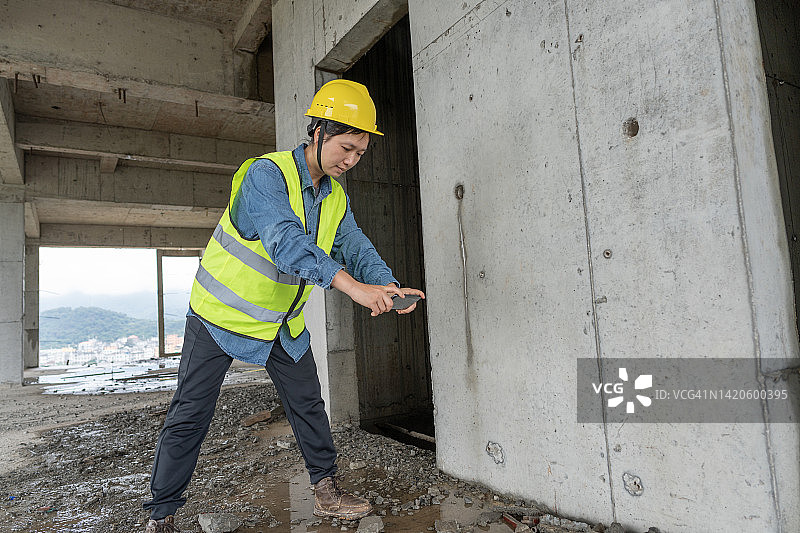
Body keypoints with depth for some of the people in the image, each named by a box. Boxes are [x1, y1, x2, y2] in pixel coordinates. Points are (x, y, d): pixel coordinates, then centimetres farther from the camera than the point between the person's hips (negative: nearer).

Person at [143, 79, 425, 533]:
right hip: (222, 313, -6)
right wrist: (352, 286, -48)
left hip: (284, 324, 6)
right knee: (190, 416, 2)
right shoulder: (266, 173, -24)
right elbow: (287, 241, -39)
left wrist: (388, 285, -28)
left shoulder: (336, 197, 0)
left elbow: (357, 247, -7)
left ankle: (327, 491, 26)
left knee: (308, 404, 10)